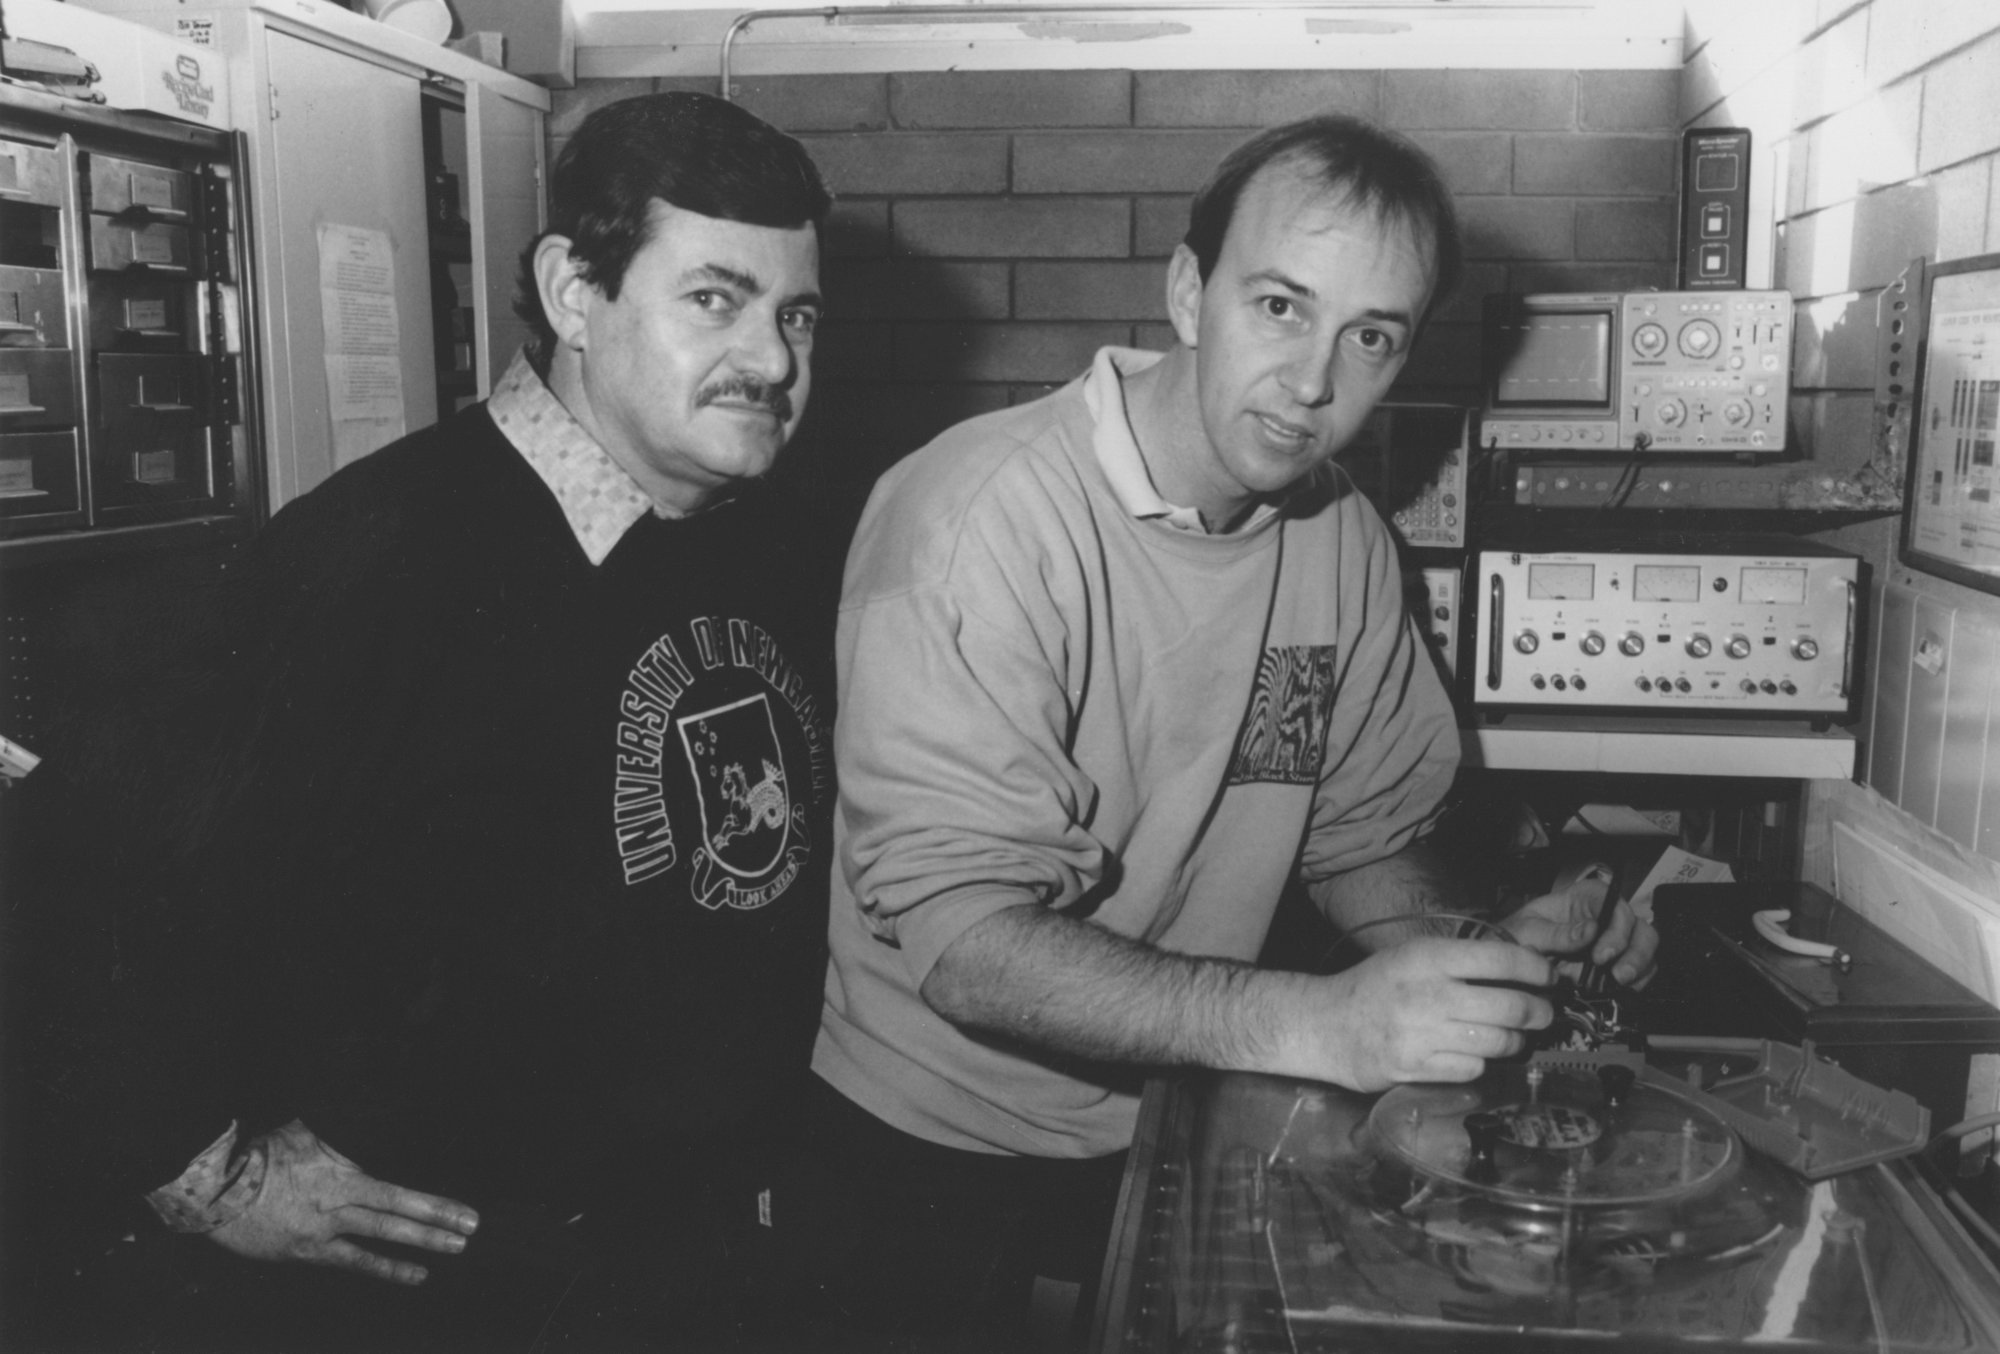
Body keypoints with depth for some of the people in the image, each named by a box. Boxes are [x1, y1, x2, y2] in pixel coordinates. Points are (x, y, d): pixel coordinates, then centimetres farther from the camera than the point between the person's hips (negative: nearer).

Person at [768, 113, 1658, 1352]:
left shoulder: (1344, 537, -4)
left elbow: (1364, 833, 6)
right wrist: (1313, 1025, -35)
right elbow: (963, 941, -28)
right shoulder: (980, 518, -24)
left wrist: (1495, 951, -12)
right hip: (929, 1156, -5)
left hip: (1171, 1139, 6)